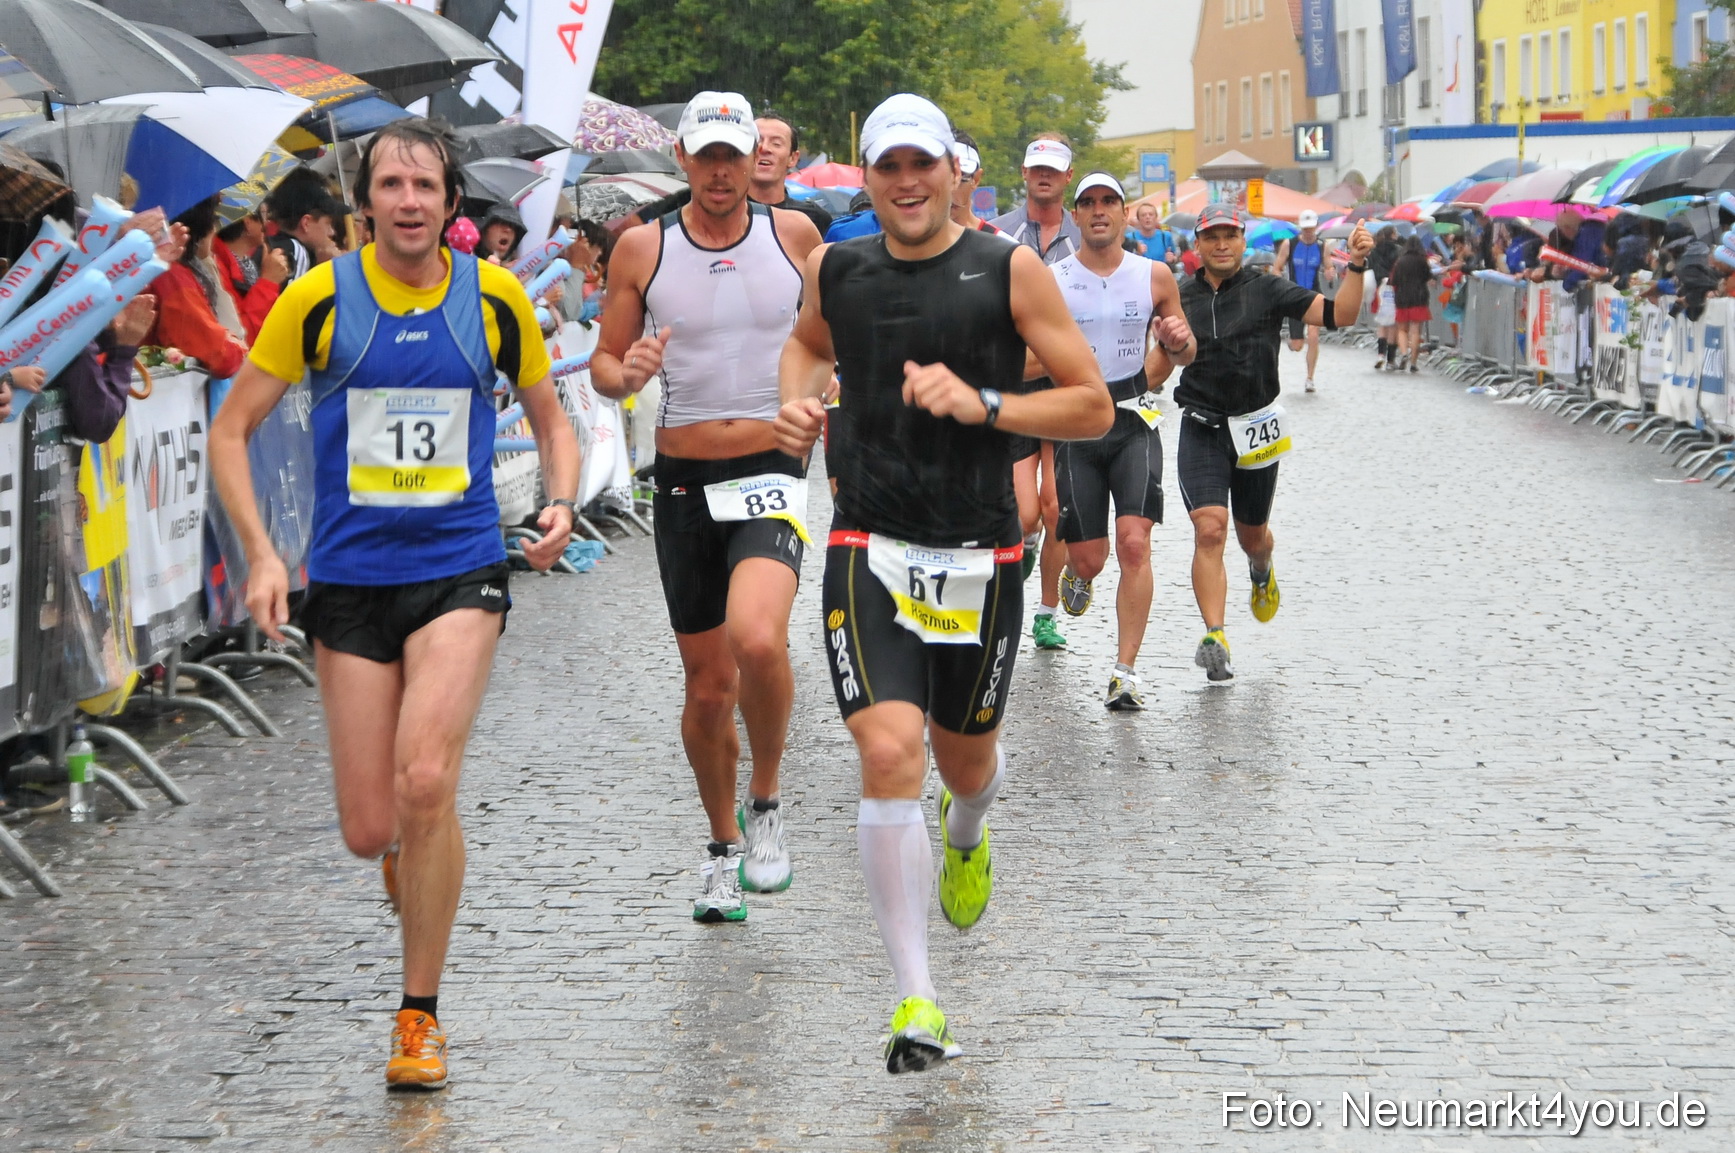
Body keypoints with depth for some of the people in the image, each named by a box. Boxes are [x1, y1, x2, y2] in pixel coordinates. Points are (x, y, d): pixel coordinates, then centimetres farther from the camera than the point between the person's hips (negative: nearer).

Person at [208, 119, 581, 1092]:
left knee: (425, 783, -20)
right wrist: (262, 555, -7)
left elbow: (551, 418, 16)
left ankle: (420, 1017, -6)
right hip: (349, 580, 1)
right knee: (369, 830, 0)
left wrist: (562, 503, -4)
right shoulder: (320, 298, -3)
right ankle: (417, 853, 40)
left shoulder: (494, 297, 1)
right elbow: (232, 430, 4)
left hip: (461, 572, -1)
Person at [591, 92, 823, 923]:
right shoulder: (642, 249, 1)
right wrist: (624, 375, -16)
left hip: (772, 472, -2)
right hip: (683, 481, 2)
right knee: (708, 682, 8)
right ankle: (723, 844, 30)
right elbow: (603, 360, 7)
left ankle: (766, 802, -3)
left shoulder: (793, 235, 1)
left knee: (756, 638, -28)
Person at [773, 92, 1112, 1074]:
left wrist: (982, 404, -17)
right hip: (870, 550, 0)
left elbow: (1094, 407, -4)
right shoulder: (836, 269, 4)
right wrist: (799, 402, 8)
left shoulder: (1009, 272, -4)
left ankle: (967, 837, 57)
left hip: (978, 557, 0)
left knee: (964, 759, 16)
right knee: (890, 756, -16)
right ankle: (917, 1001, -11)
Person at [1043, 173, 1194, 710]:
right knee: (1089, 558, 0)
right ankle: (1075, 577, 40)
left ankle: (1126, 671, -11)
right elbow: (1024, 359, 4)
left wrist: (1179, 343, -8)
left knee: (1134, 542, -16)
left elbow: (1183, 354, 15)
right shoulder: (1051, 281, 0)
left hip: (1134, 423, 0)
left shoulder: (1155, 276, 5)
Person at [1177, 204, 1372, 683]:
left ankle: (1261, 572, 55)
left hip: (1255, 429, 0)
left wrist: (1356, 265, -23)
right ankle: (1214, 638, -21)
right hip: (1201, 430, 0)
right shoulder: (1182, 298, 3)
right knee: (1209, 531, -18)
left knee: (1252, 534, 17)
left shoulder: (1268, 291, -3)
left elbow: (1339, 314, -11)